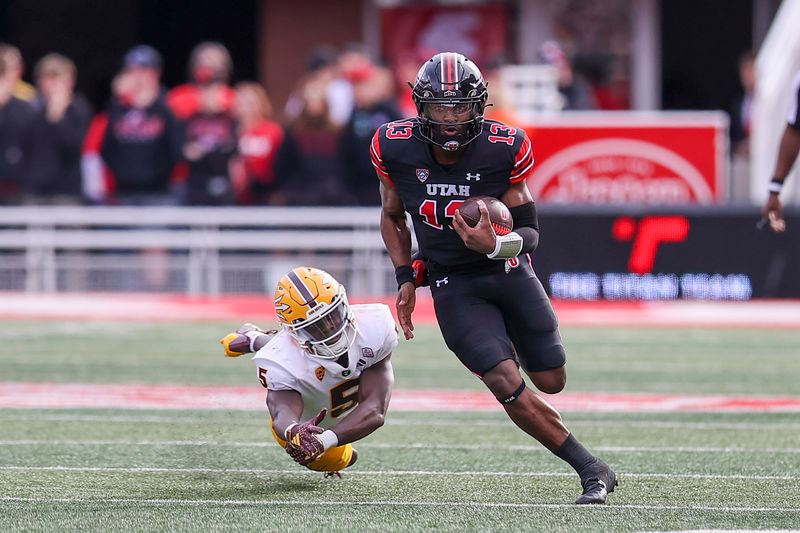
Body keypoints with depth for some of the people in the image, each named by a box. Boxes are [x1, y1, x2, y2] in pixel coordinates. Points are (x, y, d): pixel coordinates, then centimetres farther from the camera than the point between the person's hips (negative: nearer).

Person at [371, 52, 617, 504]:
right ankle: (593, 471, -8)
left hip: (508, 273, 1)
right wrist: (405, 278, 0)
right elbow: (392, 216, 8)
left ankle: (510, 344, 46)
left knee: (551, 381, 10)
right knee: (507, 385, -17)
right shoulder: (397, 149, -11)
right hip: (453, 287, -1)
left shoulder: (503, 149, -16)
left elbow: (530, 232, -11)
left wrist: (495, 245, -33)